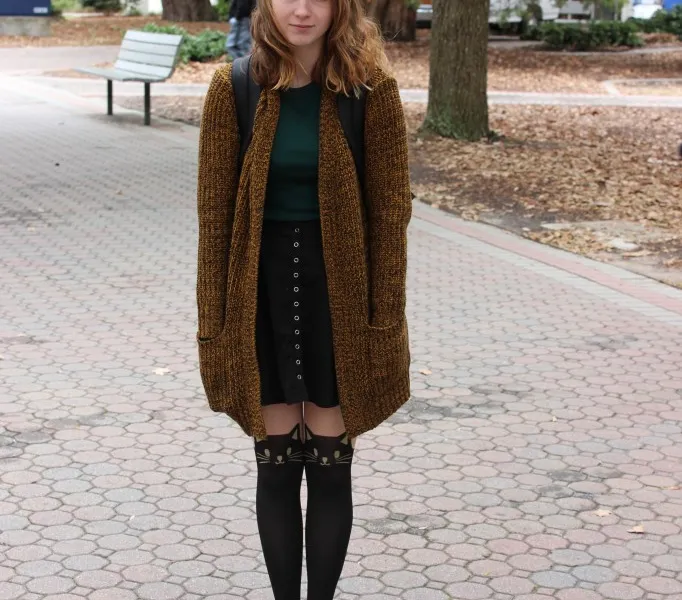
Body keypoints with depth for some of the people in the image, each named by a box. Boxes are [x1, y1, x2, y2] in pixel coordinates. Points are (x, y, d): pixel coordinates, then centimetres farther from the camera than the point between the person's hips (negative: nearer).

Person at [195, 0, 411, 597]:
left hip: (339, 289, -1)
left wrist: (386, 319, -6)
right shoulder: (233, 88, -4)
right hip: (261, 288, 1)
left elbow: (390, 210, -5)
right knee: (275, 463, 10)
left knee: (330, 464, 8)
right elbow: (215, 210, -1)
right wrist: (213, 318, -2)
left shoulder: (371, 89, -7)